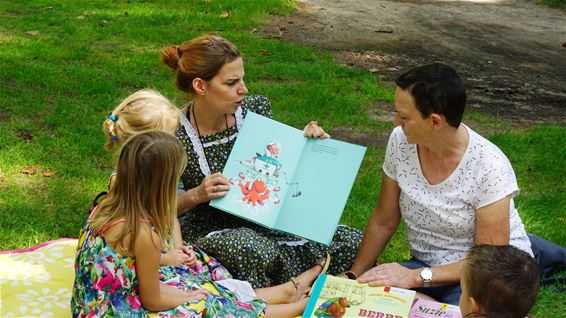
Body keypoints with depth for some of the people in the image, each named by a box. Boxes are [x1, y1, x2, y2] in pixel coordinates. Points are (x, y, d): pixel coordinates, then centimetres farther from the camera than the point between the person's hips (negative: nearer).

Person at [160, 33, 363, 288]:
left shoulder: (256, 109, -4)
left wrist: (306, 142, -6)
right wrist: (196, 196, -25)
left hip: (265, 217, 5)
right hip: (210, 229, -4)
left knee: (354, 243, -12)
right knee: (256, 251, -40)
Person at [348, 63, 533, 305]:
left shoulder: (489, 166, -22)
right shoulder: (400, 142, -8)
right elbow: (384, 222, 5)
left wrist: (417, 277, -26)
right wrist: (352, 277, 1)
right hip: (427, 265, 5)